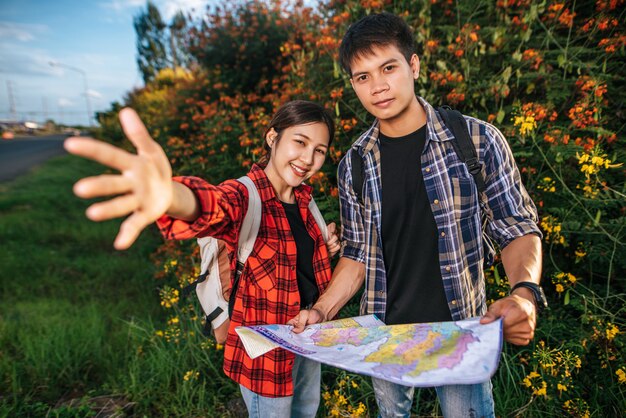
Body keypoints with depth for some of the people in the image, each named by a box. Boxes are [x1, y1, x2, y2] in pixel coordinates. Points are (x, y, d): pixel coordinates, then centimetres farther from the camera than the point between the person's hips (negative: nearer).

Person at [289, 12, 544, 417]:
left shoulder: (478, 140, -12)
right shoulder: (354, 165, -4)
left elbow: (518, 228, -5)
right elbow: (357, 254, 3)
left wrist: (524, 291, -24)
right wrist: (321, 311, -8)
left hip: (460, 332, -2)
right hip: (384, 336, 3)